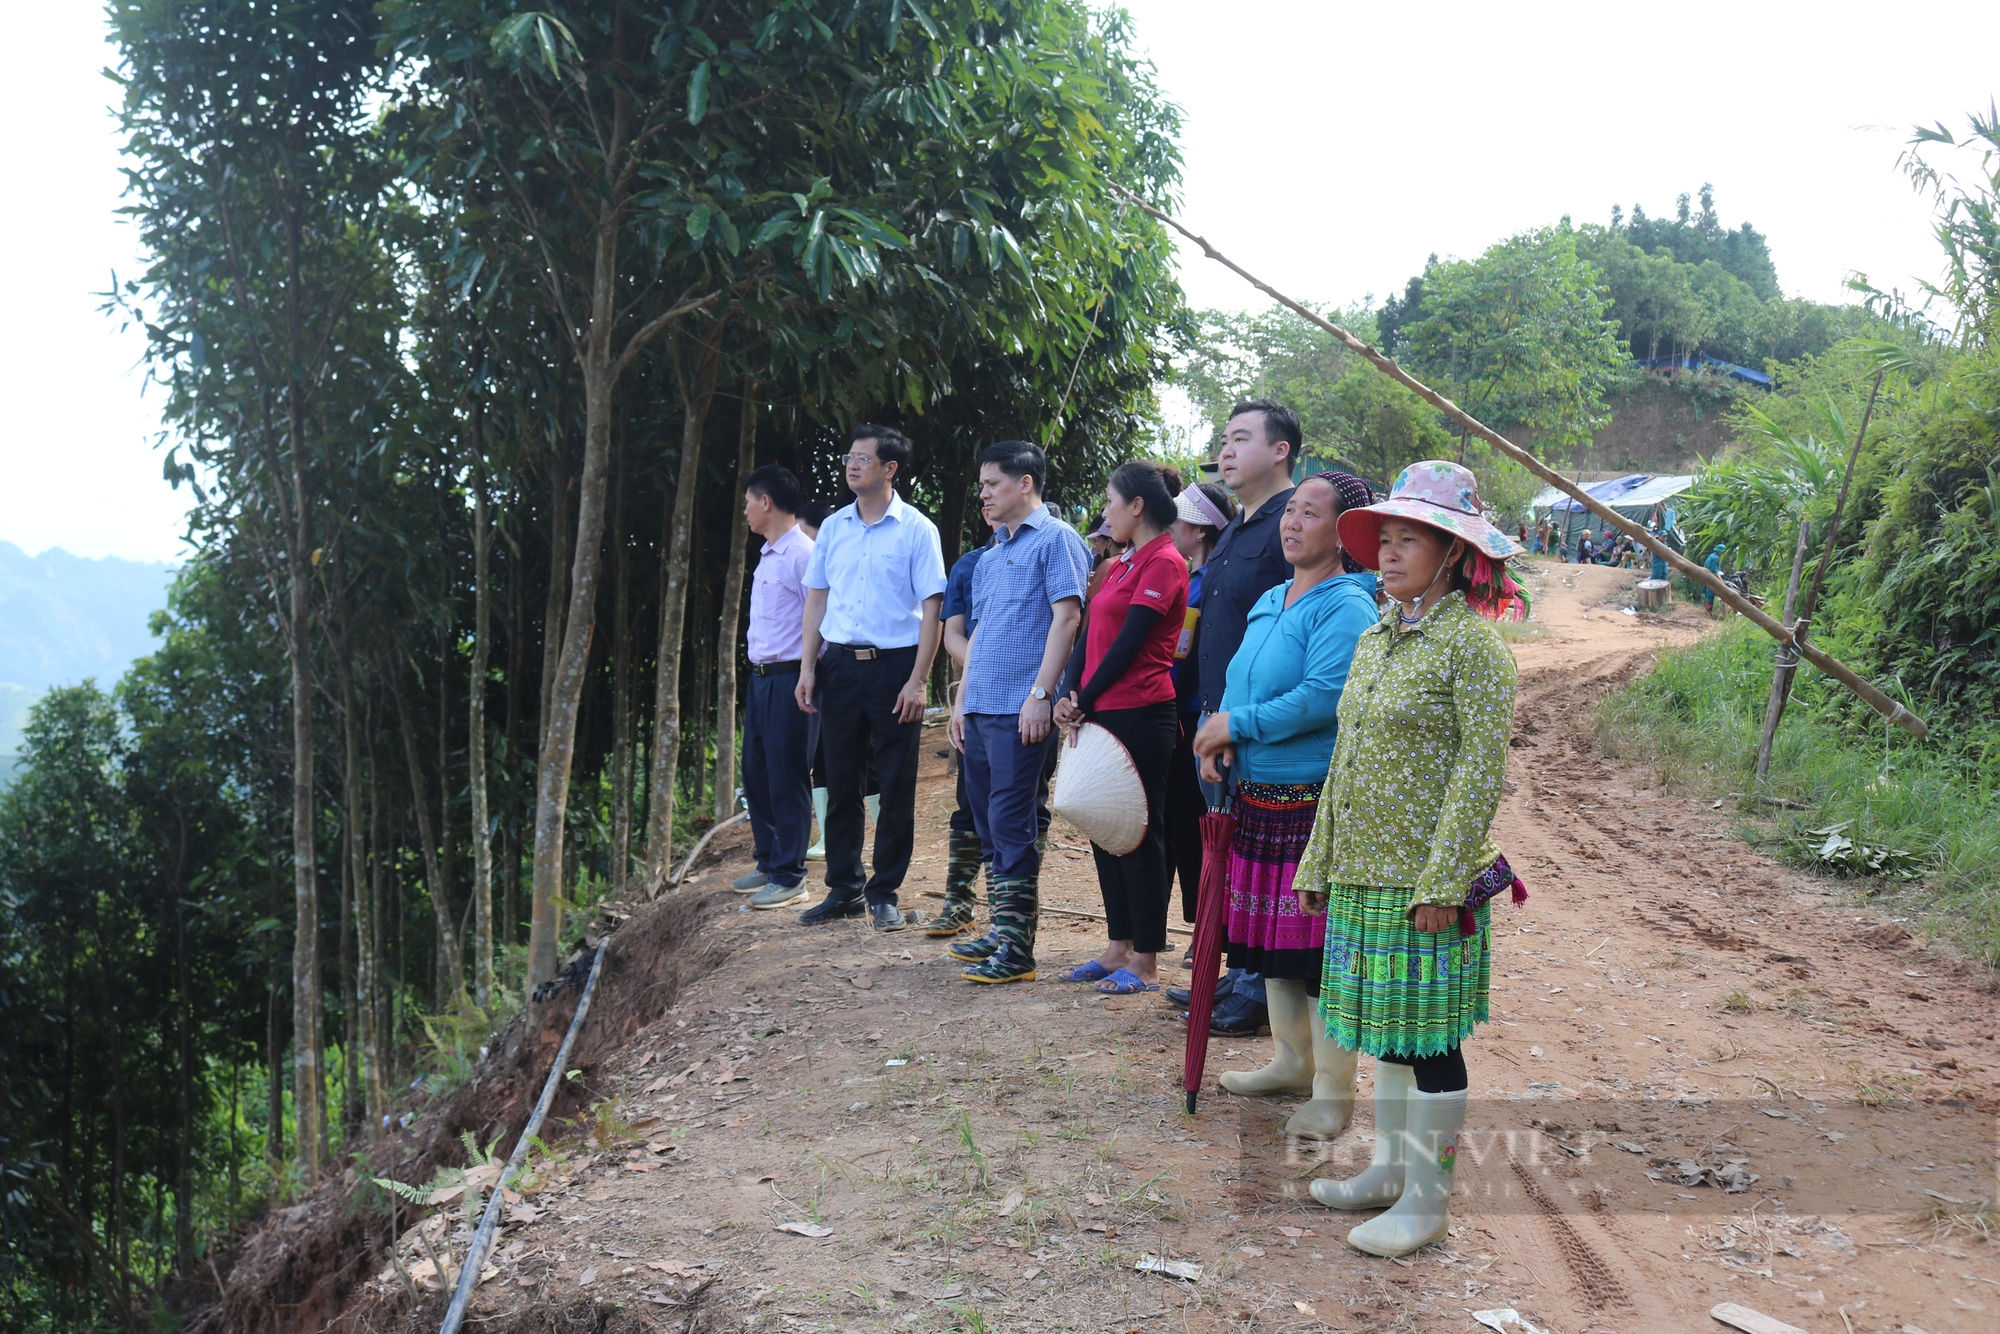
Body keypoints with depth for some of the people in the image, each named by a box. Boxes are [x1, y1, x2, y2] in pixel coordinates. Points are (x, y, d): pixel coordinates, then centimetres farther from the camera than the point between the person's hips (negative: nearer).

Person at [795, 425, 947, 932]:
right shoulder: (833, 527, 9)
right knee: (841, 782, 8)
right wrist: (808, 667, 4)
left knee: (896, 785, 1)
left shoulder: (916, 529, -4)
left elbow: (931, 607, -6)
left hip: (894, 665, -4)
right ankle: (844, 888, 18)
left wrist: (917, 680, -13)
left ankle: (885, 893, 11)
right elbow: (817, 598, 13)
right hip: (840, 664, 4)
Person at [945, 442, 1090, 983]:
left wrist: (1041, 695, -20)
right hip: (981, 709, 9)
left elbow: (1067, 617, -14)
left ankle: (1018, 948, -4)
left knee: (1011, 823, -8)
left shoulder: (1055, 539, -5)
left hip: (1020, 710, -9)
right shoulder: (990, 556, 21)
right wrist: (962, 701, 19)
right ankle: (1002, 930, 21)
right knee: (988, 822, 12)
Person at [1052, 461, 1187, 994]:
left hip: (1139, 715, -9)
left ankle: (1146, 962, 3)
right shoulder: (1123, 563, 18)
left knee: (1140, 834, -3)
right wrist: (1070, 695, -2)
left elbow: (1129, 643, -15)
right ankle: (1119, 948, 21)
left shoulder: (1163, 562, -10)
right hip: (1102, 714, 9)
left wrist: (1084, 702, -11)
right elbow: (1092, 634, 12)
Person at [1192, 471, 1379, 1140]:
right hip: (1259, 797, 9)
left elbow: (1326, 696, -24)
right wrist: (1220, 738, 0)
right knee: (1270, 935, 17)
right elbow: (1242, 683, 21)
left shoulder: (1346, 606, -13)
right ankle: (1291, 1060, 34)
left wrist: (1238, 723, -16)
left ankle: (1332, 1092, 8)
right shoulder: (1269, 602, 14)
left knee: (1320, 946, -3)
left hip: (1318, 802, -9)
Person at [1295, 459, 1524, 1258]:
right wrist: (1320, 861, 15)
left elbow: (1480, 772, -15)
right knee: (1389, 1031, 16)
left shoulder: (1472, 644, -11)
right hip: (1363, 872, 7)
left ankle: (1428, 1199, 12)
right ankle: (1390, 1168, 29)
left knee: (1430, 1038, 1)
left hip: (1426, 879, -7)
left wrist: (1441, 881, -19)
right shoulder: (1374, 641, 12)